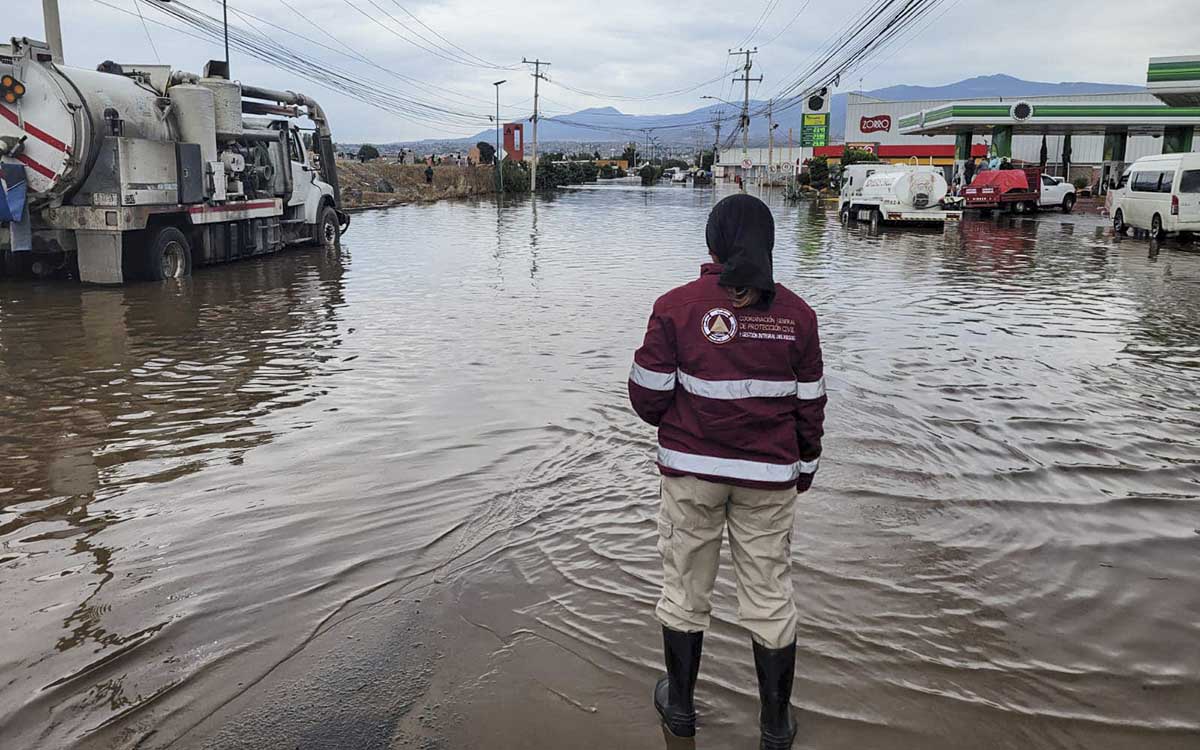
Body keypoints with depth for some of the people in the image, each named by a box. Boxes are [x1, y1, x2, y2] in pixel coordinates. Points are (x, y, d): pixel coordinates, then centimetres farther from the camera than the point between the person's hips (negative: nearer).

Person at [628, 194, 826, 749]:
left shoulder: (677, 306, -10)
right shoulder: (796, 313, -3)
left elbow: (648, 397, -9)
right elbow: (810, 405, 2)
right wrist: (804, 468, 16)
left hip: (691, 470, -1)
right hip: (770, 475, 2)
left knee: (685, 587, 16)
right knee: (770, 593, 14)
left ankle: (680, 705, 32)